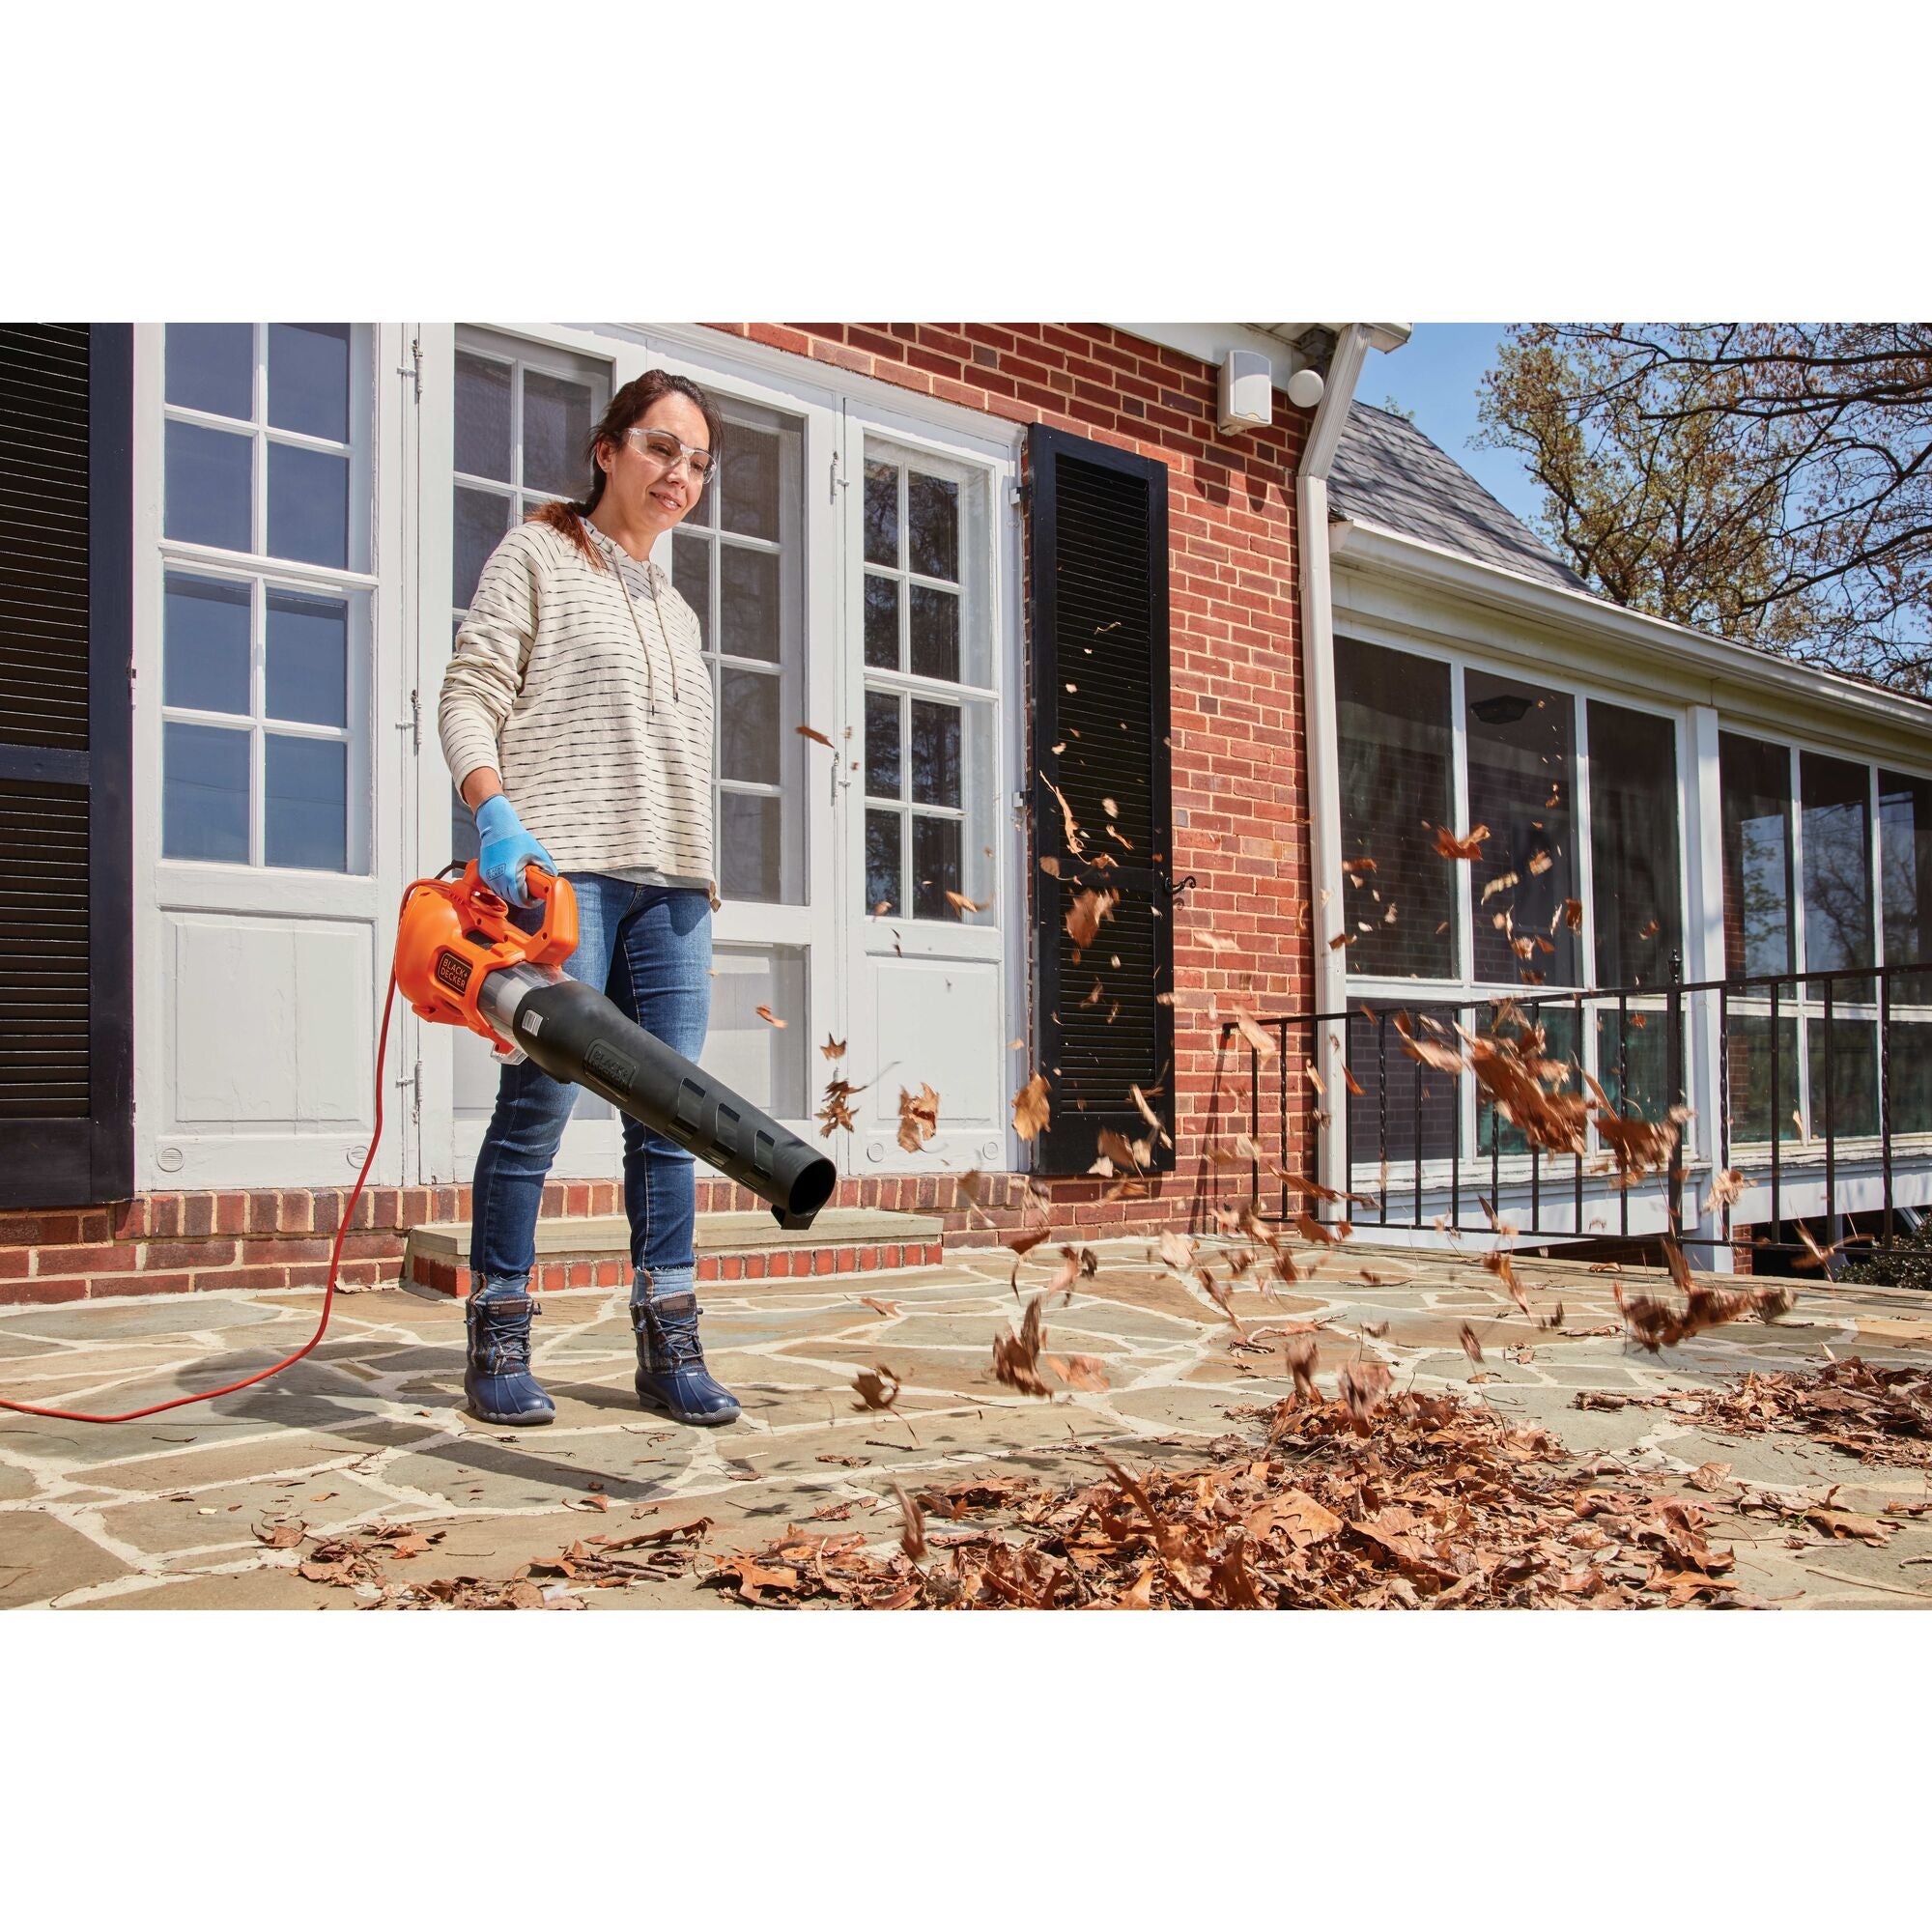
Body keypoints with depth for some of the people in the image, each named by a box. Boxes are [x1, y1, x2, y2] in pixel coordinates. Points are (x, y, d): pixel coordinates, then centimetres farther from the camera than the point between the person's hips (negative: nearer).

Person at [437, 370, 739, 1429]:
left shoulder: (677, 612, 26)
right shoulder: (534, 555, 9)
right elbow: (469, 696, -2)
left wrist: (695, 875, 14)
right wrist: (497, 817, -18)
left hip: (673, 883, 6)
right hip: (560, 868, -6)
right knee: (542, 1097, -8)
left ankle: (669, 1344, 4)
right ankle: (497, 1346, 2)